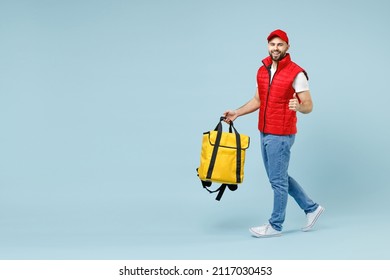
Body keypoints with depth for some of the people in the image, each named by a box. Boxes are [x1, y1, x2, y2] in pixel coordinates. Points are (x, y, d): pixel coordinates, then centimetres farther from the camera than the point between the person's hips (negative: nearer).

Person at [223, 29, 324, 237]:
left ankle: (275, 226, 15)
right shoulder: (263, 70, 8)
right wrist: (236, 113, 9)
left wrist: (298, 106, -36)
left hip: (281, 135, -8)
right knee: (279, 176, 17)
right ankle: (311, 208, 30)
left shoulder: (296, 73, -14)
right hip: (264, 133, 8)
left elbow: (308, 106, -14)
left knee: (278, 179, 2)